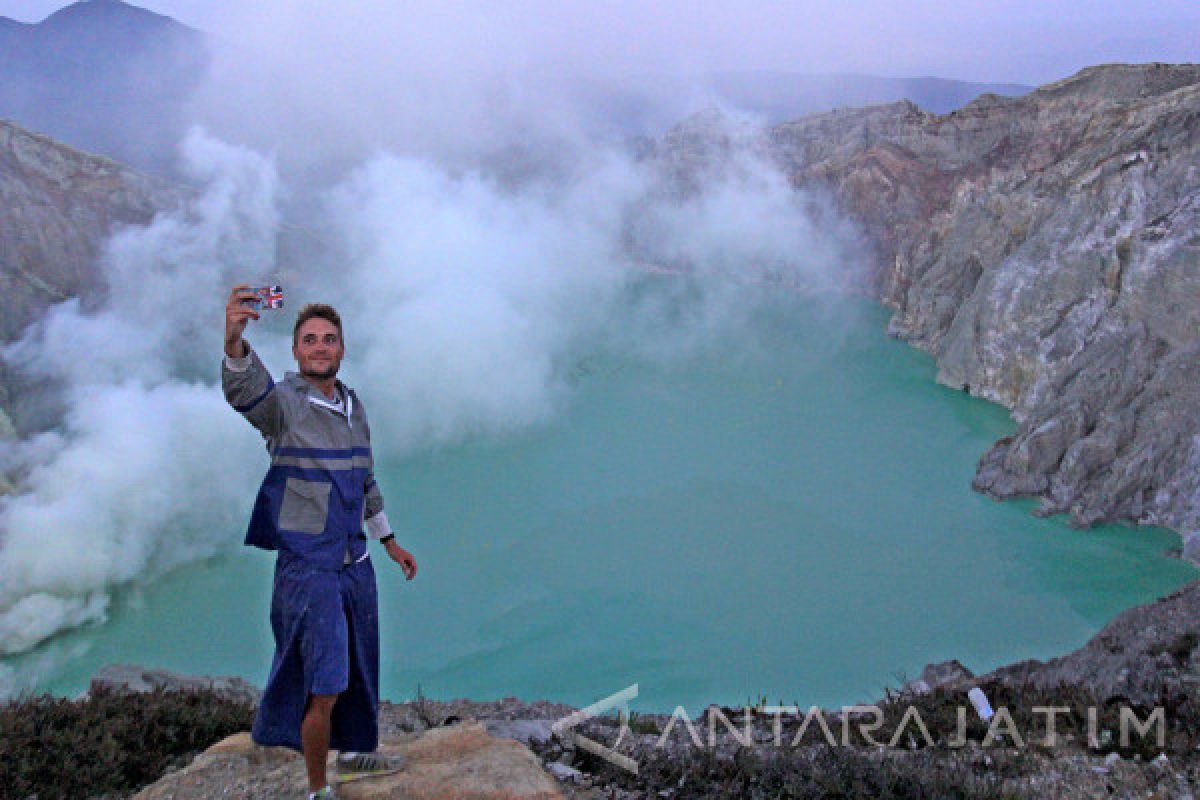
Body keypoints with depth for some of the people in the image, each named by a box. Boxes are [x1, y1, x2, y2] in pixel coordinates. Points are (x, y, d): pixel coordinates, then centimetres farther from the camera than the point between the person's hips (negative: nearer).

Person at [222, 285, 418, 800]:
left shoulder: (353, 405, 9)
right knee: (323, 688, -7)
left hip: (356, 563, 7)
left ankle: (356, 752, 42)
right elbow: (245, 391, -38)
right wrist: (235, 343, -59)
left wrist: (390, 543, 24)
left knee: (358, 671, 21)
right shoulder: (283, 403, -13)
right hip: (309, 568, -7)